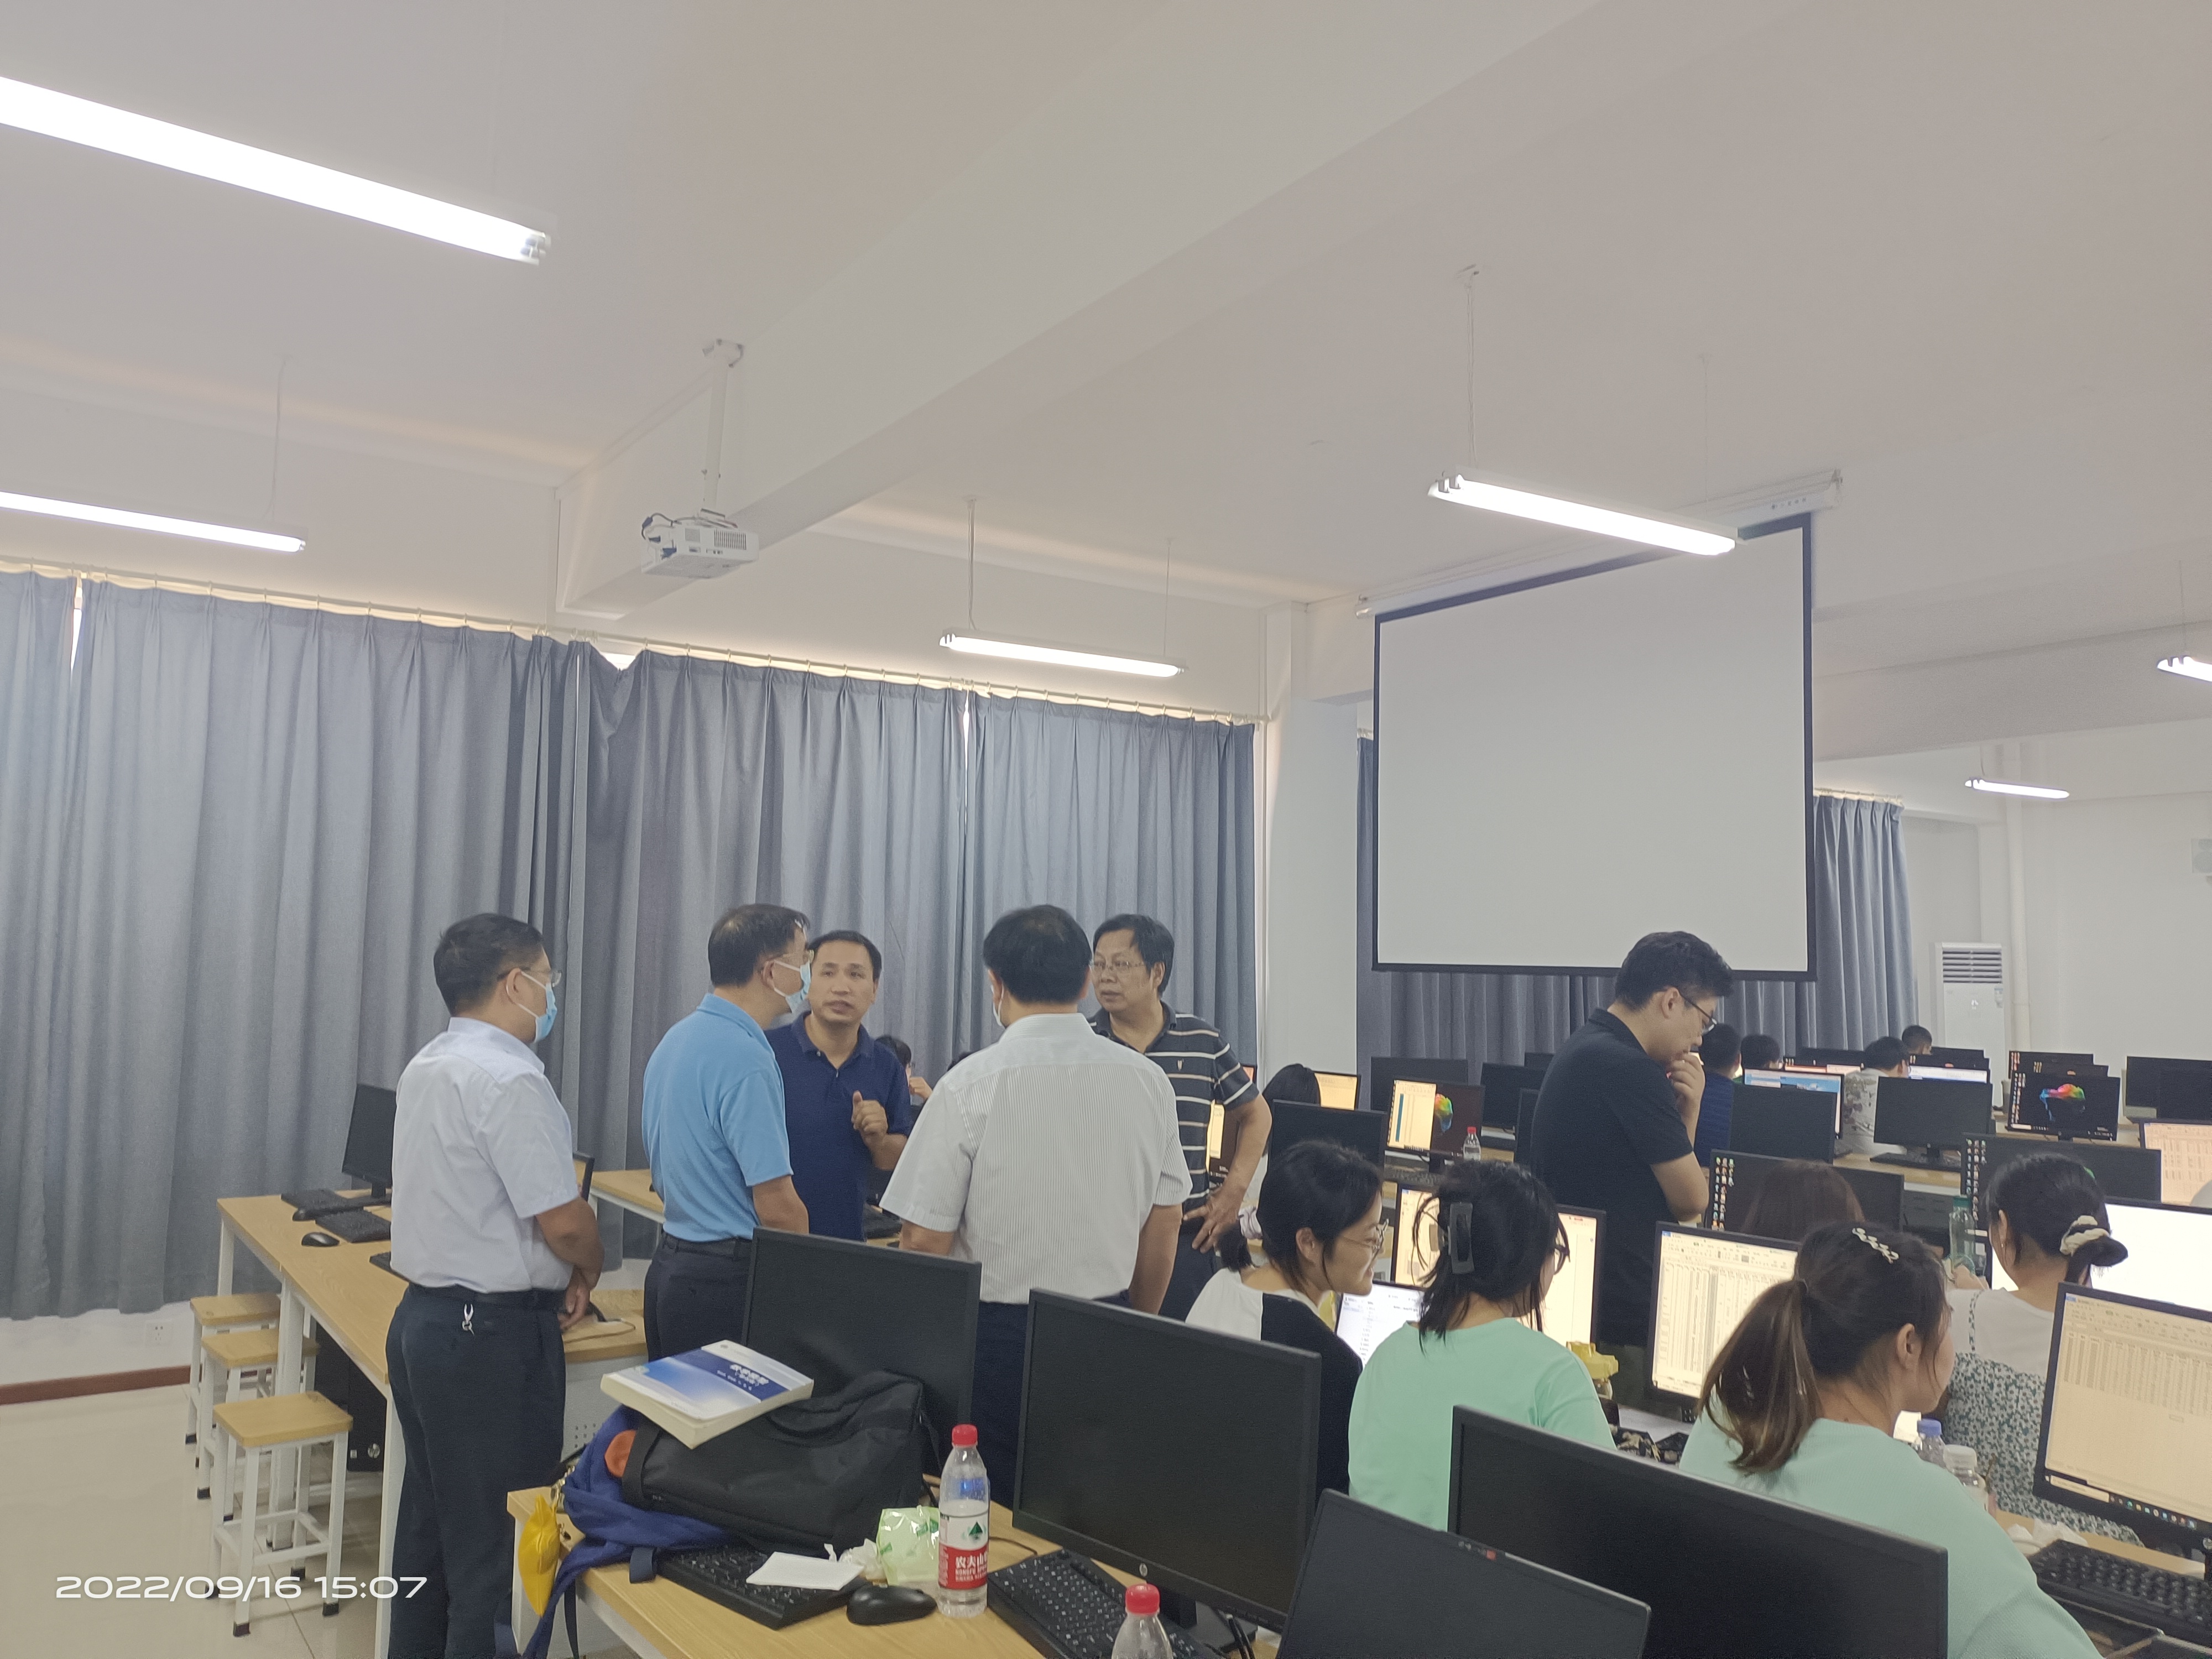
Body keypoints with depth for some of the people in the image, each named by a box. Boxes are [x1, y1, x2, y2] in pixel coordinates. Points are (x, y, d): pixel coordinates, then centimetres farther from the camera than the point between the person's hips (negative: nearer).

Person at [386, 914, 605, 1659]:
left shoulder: (425, 1066, 9)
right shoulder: (509, 1080, -21)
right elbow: (563, 1219, -22)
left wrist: (555, 1272, 13)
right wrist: (586, 1274, -1)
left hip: (422, 1317, 10)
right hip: (493, 1336, -9)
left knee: (429, 1521, 20)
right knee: (495, 1543, 2)